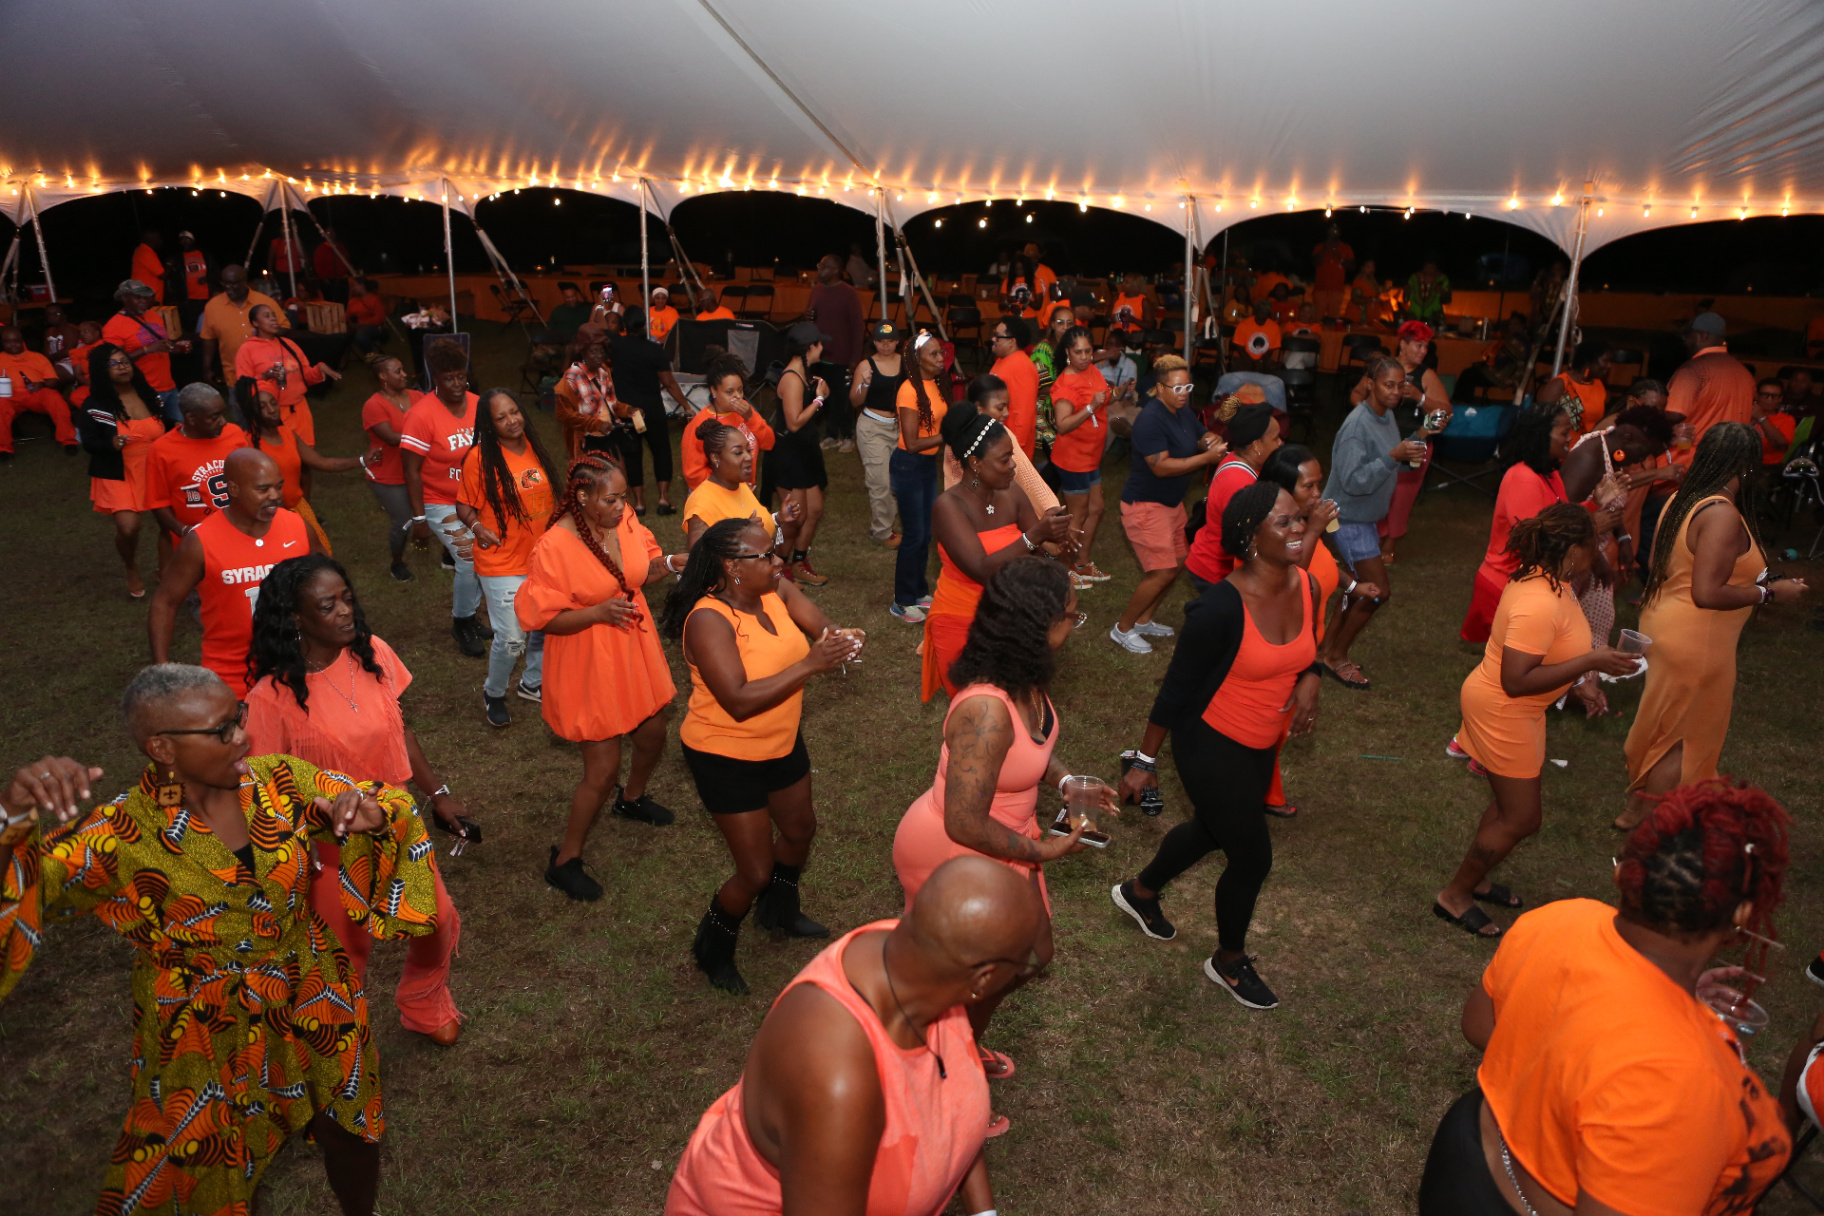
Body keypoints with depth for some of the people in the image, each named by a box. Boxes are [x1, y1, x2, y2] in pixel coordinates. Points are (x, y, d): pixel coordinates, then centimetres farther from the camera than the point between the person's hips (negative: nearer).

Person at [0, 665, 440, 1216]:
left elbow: (389, 807, -5)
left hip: (314, 1007, 3)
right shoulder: (125, 834, -21)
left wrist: (370, 814, -29)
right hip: (208, 1038, -3)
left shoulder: (279, 781, -13)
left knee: (350, 1133, 22)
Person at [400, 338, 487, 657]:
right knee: (469, 563, -11)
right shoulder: (421, 415, -18)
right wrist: (419, 518, -13)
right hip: (442, 504, -5)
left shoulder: (477, 404, -3)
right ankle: (461, 623, 14)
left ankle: (467, 616, 32)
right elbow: (412, 470, -14)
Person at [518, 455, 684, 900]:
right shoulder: (554, 546, -24)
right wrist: (599, 612, -29)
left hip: (634, 651, 7)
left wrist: (670, 563, -11)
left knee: (652, 735, 23)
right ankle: (565, 860, 18)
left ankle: (632, 798, 56)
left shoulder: (625, 520, -7)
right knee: (604, 768, -3)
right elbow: (540, 617, -18)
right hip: (589, 666, -7)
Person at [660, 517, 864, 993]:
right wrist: (809, 664, -40)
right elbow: (739, 700, -37)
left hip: (781, 741, 8)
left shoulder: (778, 590, -9)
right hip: (726, 756, -8)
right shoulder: (709, 620, -30)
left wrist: (842, 640, -37)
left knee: (799, 828, 28)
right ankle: (712, 951, 32)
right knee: (755, 872, 1)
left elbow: (823, 627, -13)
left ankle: (779, 912, 57)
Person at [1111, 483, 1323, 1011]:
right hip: (1211, 747, -8)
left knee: (1210, 830, 27)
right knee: (1253, 858, 5)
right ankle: (1229, 961, 35)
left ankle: (1140, 891, 55)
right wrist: (1146, 762, -12)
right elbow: (1177, 688, -19)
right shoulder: (1222, 607, -29)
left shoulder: (1307, 588, -7)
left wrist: (1309, 681, -12)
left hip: (1261, 747, 8)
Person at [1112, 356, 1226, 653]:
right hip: (1145, 504, -10)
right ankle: (1123, 629, 5)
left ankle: (1144, 621, 29)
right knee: (1162, 573, -11)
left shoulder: (1183, 412, 5)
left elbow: (1202, 436, 14)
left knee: (1178, 563, 15)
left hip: (1171, 502, 10)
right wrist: (1206, 458, -29)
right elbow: (1160, 466, -29)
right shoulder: (1151, 419, -23)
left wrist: (1212, 441, -11)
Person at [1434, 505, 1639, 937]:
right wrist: (1588, 662, -29)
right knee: (1521, 818, 2)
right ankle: (1454, 896, 16)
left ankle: (1474, 881, 38)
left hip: (1510, 711, 10)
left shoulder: (1545, 580, -1)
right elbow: (1516, 681, -32)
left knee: (1509, 806, 22)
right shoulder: (1539, 604, -32)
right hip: (1502, 712, -10)